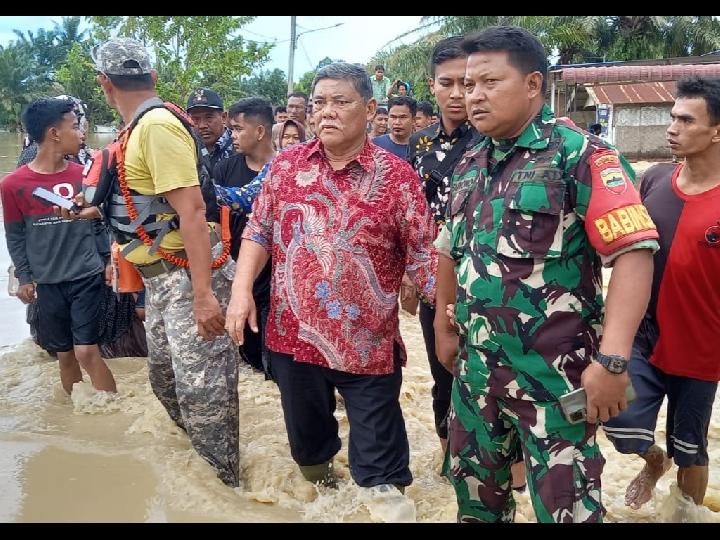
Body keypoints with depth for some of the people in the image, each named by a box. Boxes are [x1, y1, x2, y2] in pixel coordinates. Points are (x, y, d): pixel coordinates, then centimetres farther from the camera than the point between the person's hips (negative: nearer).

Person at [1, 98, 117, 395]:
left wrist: (108, 260, 4)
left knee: (87, 352, -6)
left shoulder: (84, 175, 0)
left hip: (87, 277, 0)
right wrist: (24, 278, -1)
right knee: (65, 354, 11)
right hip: (47, 283, 1)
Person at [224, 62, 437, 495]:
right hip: (293, 335, 4)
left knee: (379, 465, 8)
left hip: (369, 344, -3)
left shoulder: (397, 176, -5)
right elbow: (258, 233, 8)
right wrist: (242, 290, -5)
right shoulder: (287, 165, 4)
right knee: (307, 438, 23)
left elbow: (424, 255, -5)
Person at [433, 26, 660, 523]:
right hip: (476, 365, 7)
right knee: (475, 490, 21)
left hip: (554, 373, -6)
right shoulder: (469, 165, 9)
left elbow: (634, 251, -20)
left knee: (564, 504, 6)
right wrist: (444, 324, 20)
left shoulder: (579, 155, -13)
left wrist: (612, 360, -28)